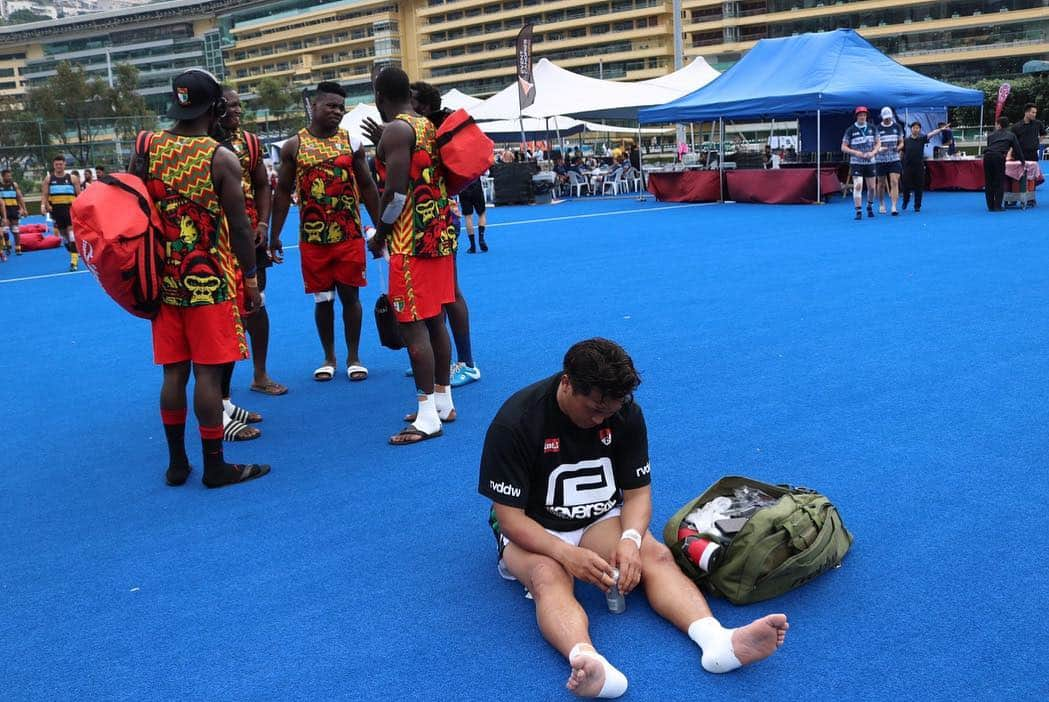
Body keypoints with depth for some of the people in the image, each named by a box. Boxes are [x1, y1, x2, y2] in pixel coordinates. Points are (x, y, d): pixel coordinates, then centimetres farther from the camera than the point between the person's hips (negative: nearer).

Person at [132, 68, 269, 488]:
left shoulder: (147, 150, 3)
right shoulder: (221, 158, -10)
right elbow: (239, 226, -10)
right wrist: (250, 277, -1)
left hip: (164, 280, 5)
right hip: (210, 282, -5)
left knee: (173, 371, 12)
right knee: (208, 372, 0)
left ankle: (176, 463, 21)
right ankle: (215, 466, 9)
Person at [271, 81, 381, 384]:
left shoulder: (352, 142, 3)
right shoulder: (293, 146, 2)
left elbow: (367, 187, 7)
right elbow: (283, 192, 6)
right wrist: (274, 235, 3)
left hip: (350, 235, 0)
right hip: (313, 238, 0)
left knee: (350, 296, 5)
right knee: (323, 299, 8)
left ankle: (353, 357, 18)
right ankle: (329, 358, 22)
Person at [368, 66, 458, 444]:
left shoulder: (396, 130, -12)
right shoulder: (429, 126, 13)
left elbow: (396, 191, -19)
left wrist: (379, 234, -7)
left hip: (411, 243, -9)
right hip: (439, 235, 9)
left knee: (413, 326, -5)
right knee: (436, 321, 14)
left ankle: (428, 416, -3)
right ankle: (443, 401, 22)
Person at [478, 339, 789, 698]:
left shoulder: (626, 413, -8)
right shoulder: (515, 421, -21)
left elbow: (638, 492, -2)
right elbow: (509, 517, -19)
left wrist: (629, 540, -24)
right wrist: (566, 554, -34)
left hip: (601, 519, 4)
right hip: (533, 531, -3)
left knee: (655, 554, -26)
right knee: (548, 575, -36)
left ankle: (717, 639, -47)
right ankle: (588, 662, -62)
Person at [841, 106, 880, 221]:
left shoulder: (872, 128, 4)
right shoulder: (850, 130, -4)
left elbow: (878, 143, 11)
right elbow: (843, 147, -3)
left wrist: (873, 152, -9)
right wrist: (855, 152, -17)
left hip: (870, 162, 3)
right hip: (856, 163, -3)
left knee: (872, 187, 7)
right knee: (858, 186, -15)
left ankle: (870, 207, 32)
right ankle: (858, 211, -9)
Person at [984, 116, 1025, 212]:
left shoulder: (991, 135, 27)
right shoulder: (1011, 135, 21)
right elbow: (1017, 149, 22)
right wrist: (1022, 161, 35)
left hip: (987, 156, 3)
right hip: (999, 157, -3)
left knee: (988, 182, 9)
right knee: (999, 182, 4)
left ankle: (990, 206, 13)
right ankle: (997, 206, 1)